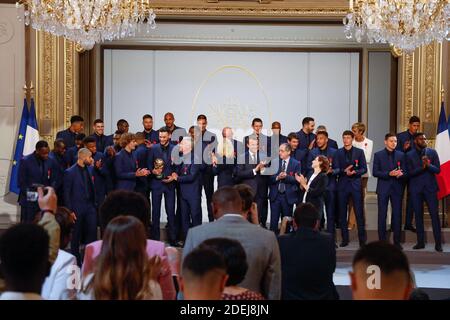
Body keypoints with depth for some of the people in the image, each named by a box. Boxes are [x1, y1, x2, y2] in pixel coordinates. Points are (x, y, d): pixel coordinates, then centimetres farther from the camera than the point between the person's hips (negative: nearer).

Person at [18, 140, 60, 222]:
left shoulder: (50, 162, 4)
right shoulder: (25, 161, -5)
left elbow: (55, 180, 8)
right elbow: (21, 183, -5)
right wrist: (30, 194, -15)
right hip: (29, 200, -3)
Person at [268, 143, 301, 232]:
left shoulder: (296, 164, 1)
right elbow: (270, 178, 2)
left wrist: (286, 176, -19)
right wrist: (277, 177, -17)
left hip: (288, 196, -1)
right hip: (275, 195, 1)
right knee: (273, 220, 0)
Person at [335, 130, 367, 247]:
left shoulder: (359, 152, 7)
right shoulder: (338, 153, 8)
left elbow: (364, 169, 3)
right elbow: (336, 169, 2)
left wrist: (354, 172, -15)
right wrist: (344, 171, -17)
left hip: (356, 184, -1)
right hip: (342, 185, 1)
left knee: (359, 213, -4)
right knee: (342, 213, 3)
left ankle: (362, 239, 1)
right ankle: (345, 239, 11)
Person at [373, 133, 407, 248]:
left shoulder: (401, 155, 9)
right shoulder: (378, 155, 3)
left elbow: (405, 172, 8)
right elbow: (375, 172, -3)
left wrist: (401, 174, -15)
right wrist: (389, 174, -16)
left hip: (397, 188, 2)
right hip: (383, 188, -2)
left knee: (397, 215, 2)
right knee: (382, 215, 1)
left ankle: (397, 241, 8)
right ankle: (382, 241, 6)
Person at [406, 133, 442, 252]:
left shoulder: (432, 152, 4)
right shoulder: (409, 155, 3)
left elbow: (438, 170, -1)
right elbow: (410, 173, -5)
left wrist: (428, 165, -20)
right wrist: (422, 167, -19)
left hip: (430, 187, -1)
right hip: (416, 189, 1)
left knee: (434, 214, -4)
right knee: (418, 215, 6)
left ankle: (438, 244, -1)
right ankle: (420, 242, 14)